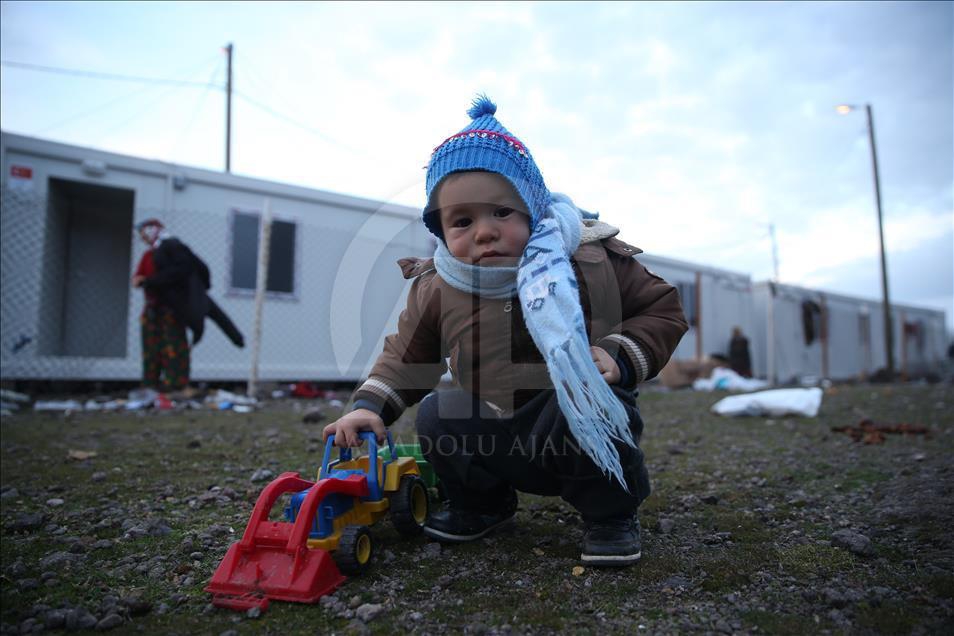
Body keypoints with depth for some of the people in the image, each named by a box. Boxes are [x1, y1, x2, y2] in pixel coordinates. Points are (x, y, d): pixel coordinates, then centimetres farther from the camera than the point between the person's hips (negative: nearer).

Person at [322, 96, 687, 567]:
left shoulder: (592, 261, -13)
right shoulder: (436, 290, -7)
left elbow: (662, 308, -2)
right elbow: (406, 357, 6)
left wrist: (621, 356, -20)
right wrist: (369, 405, -11)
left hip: (578, 438, -3)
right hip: (500, 443, 4)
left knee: (586, 407, -34)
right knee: (435, 416, -16)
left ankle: (611, 513, -3)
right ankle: (482, 504, 13)